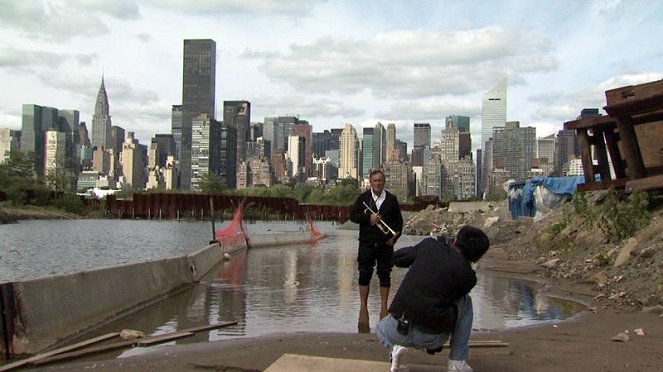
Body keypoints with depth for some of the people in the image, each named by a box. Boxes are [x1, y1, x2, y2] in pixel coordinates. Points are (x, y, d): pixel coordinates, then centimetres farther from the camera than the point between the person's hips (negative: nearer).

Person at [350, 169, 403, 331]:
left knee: (385, 274, 3)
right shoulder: (363, 198, 4)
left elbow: (398, 220, 9)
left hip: (386, 244, 1)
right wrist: (369, 217, -15)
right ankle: (363, 307, 11)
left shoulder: (391, 199, 6)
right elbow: (353, 216, -1)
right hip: (367, 243, -1)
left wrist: (394, 237, -3)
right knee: (364, 274, 1)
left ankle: (384, 307, 13)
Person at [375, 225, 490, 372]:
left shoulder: (429, 245, 0)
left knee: (381, 328, 40)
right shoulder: (468, 276, -4)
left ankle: (395, 347, 6)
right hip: (431, 339, -2)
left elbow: (397, 258, 14)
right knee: (465, 302, 21)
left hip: (397, 332, 3)